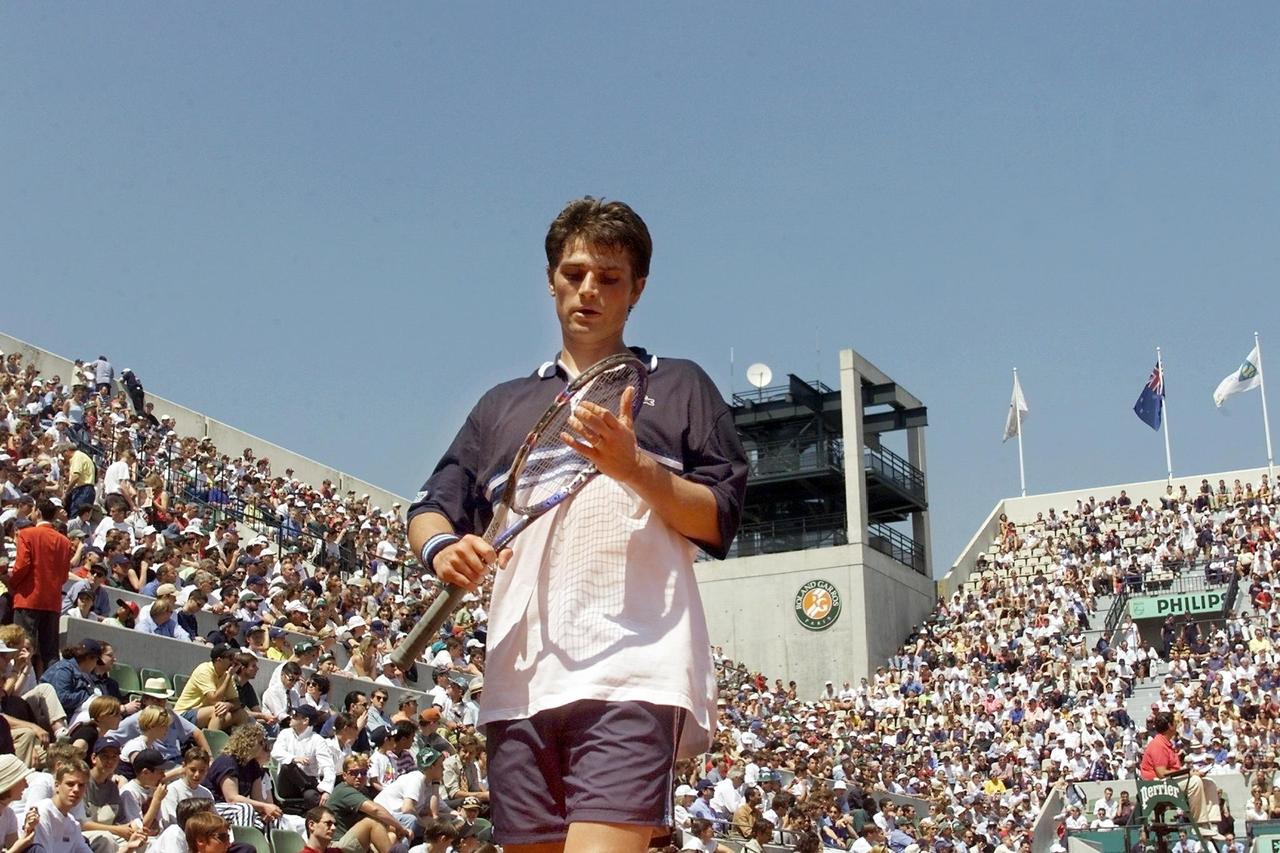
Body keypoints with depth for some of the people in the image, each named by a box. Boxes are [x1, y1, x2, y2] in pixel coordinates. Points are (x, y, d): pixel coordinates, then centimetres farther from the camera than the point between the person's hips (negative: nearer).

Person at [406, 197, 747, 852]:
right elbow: (430, 509, 20)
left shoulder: (678, 387, 16)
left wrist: (634, 466, -10)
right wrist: (443, 546, -4)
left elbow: (720, 521, 7)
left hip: (634, 670, -4)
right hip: (520, 680, 4)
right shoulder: (503, 405, 27)